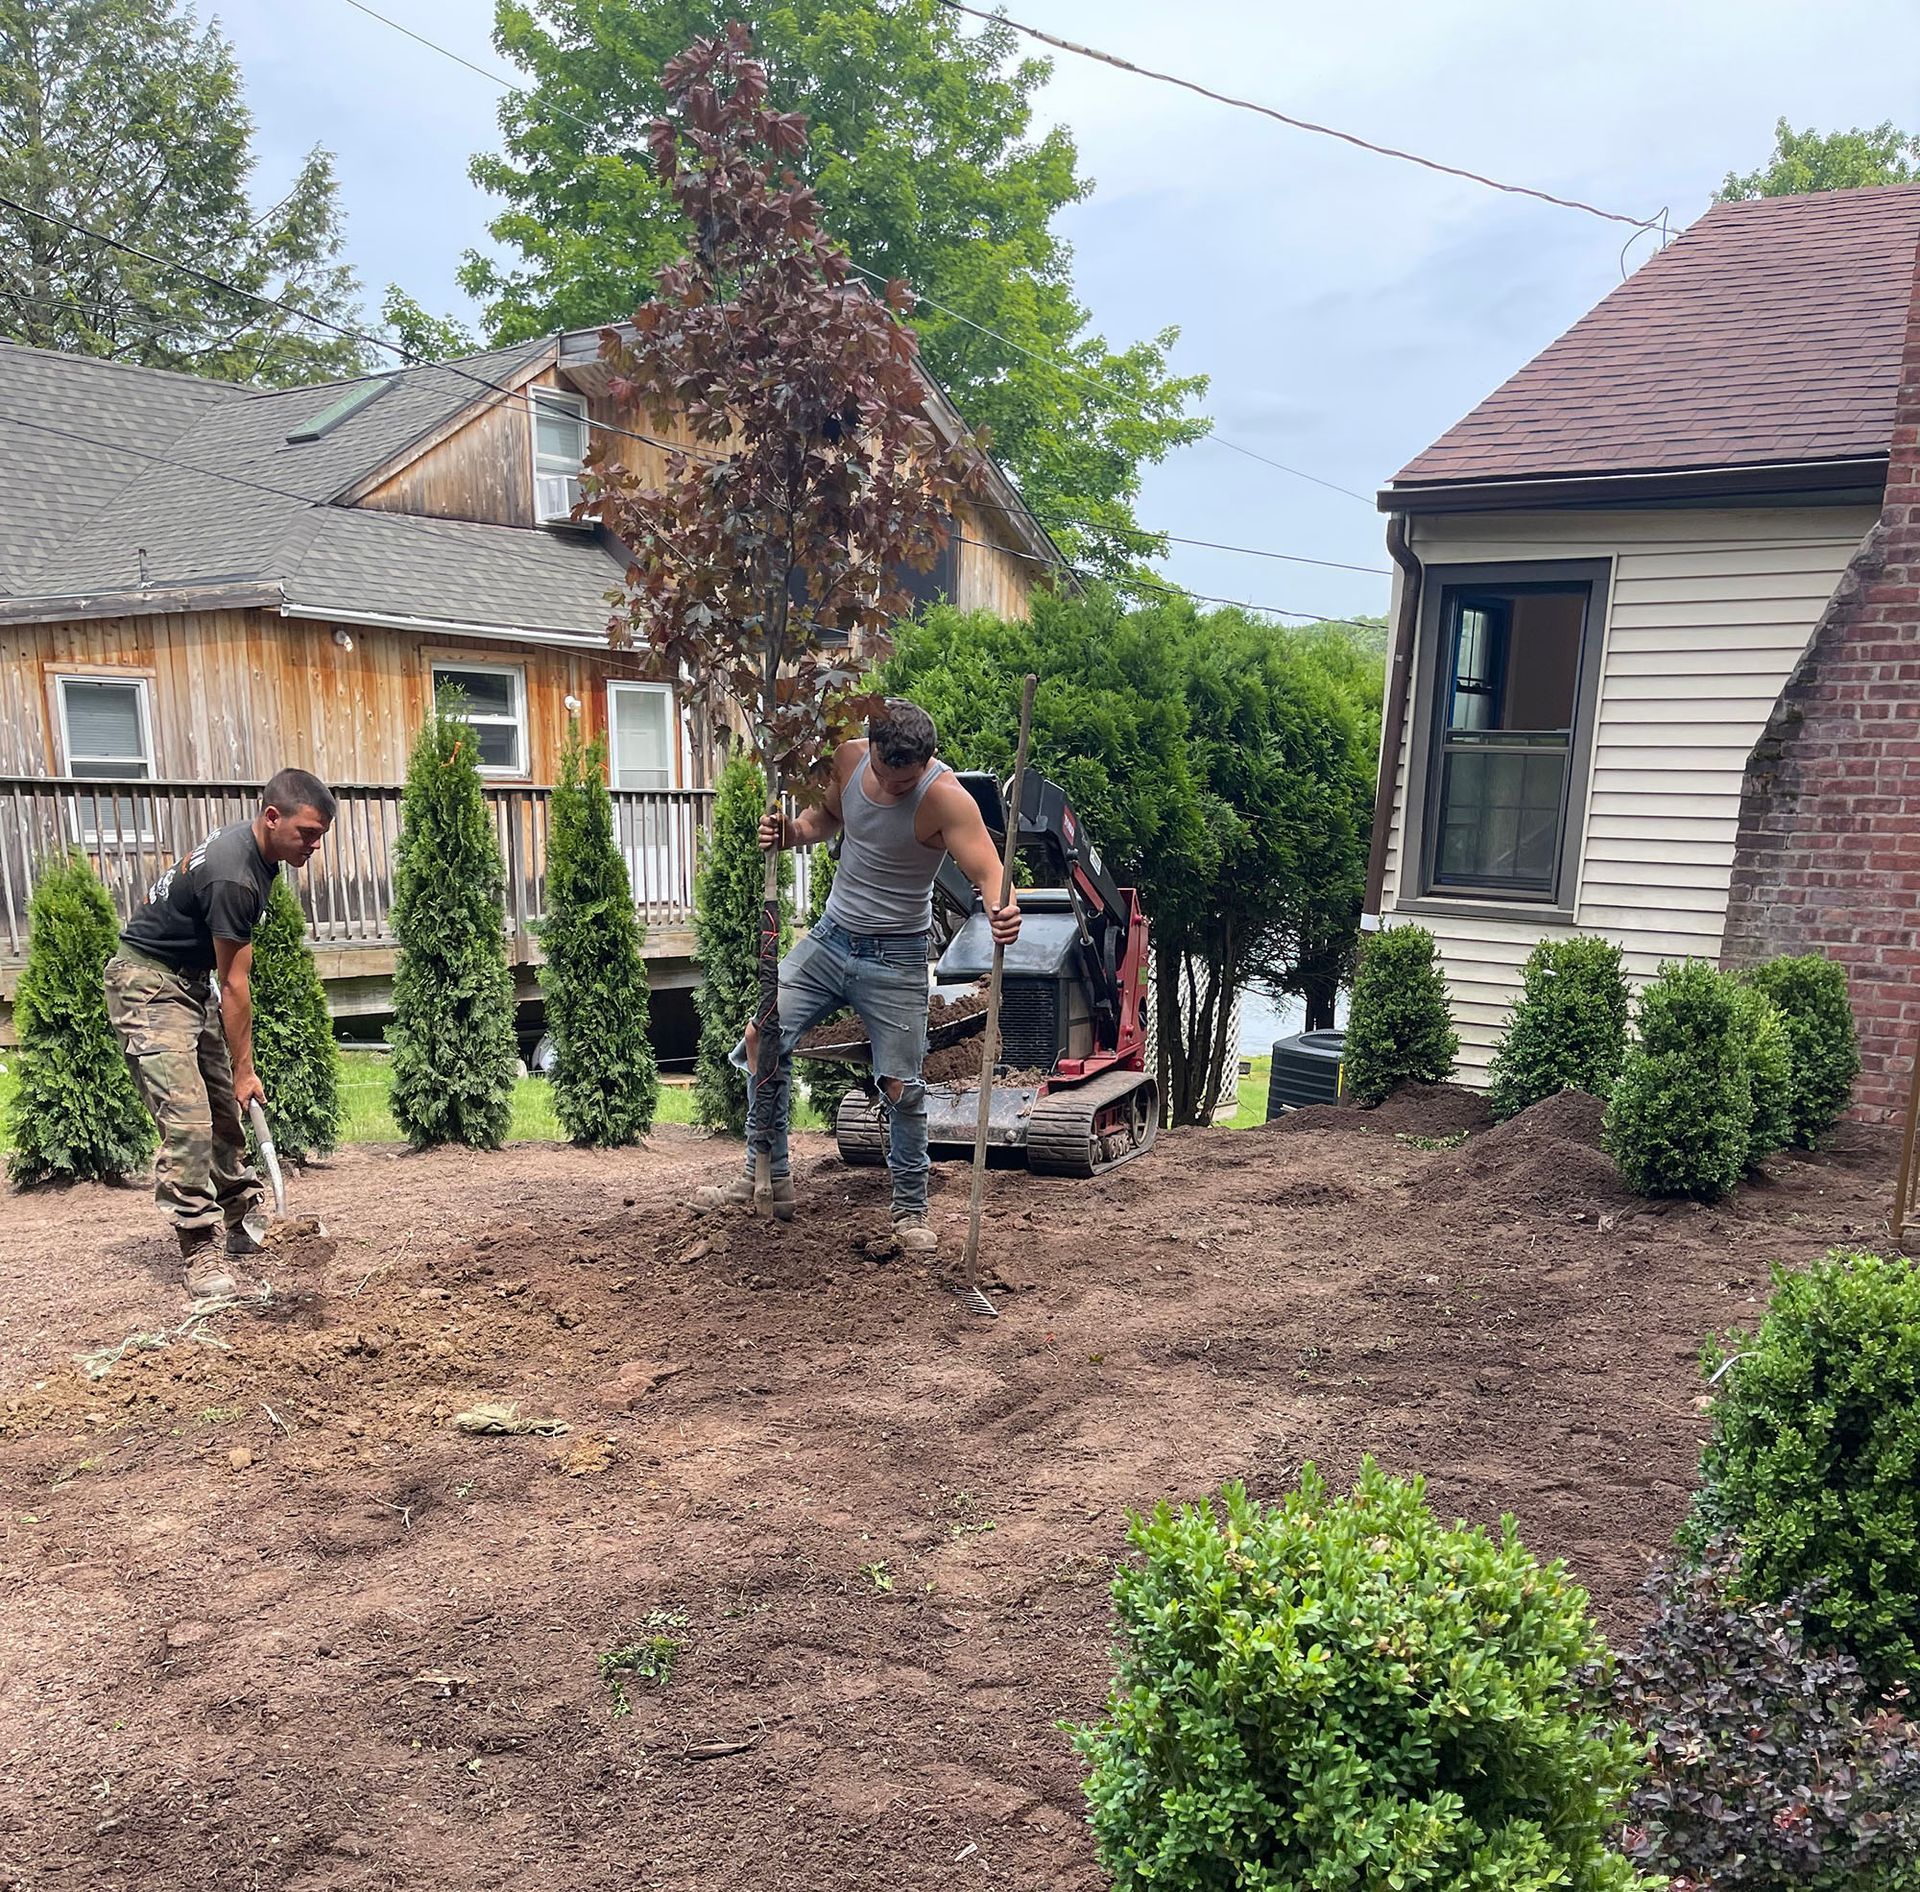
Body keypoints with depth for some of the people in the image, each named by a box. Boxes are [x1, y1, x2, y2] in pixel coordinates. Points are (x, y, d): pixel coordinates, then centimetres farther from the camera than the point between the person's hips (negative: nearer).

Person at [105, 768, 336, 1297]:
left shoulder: (255, 850, 0)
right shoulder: (234, 877, -29)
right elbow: (234, 984, -23)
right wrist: (244, 1068, -16)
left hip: (191, 981, 10)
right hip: (148, 983, -10)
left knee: (225, 1110, 14)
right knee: (187, 1120, -15)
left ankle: (243, 1224, 25)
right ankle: (201, 1255, -11)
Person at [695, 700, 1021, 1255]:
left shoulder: (945, 797, -21)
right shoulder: (848, 758, -5)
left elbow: (988, 870, -31)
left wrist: (1001, 911, -54)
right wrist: (793, 831, -6)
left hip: (895, 957, -5)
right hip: (830, 937, 5)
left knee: (901, 1086, -3)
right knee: (762, 1037, -2)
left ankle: (911, 1211, 18)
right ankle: (769, 1178, 12)